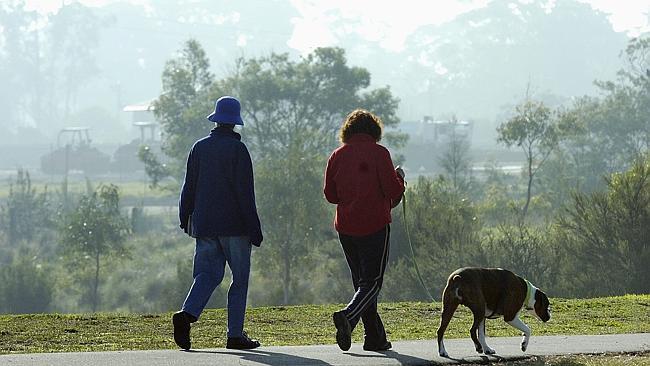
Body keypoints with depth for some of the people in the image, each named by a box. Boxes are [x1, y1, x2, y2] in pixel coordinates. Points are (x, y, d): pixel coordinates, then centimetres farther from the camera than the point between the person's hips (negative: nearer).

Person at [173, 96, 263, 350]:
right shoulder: (237, 149, -9)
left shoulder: (199, 148, 7)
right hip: (233, 224, -5)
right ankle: (235, 334, 3)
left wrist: (185, 218, 22)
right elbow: (245, 192, -12)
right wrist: (254, 227, -9)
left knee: (207, 273, 6)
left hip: (204, 224, 5)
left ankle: (187, 313, -21)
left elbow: (189, 187, 11)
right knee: (240, 278, 4)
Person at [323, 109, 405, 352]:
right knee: (372, 282, -3)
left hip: (345, 227, 5)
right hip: (374, 225, -5)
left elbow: (330, 194, 9)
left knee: (361, 281, 13)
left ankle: (375, 337, 11)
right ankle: (348, 317, -29)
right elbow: (393, 190, -10)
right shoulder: (378, 153, -7)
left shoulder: (338, 156, 6)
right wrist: (400, 178, 11)